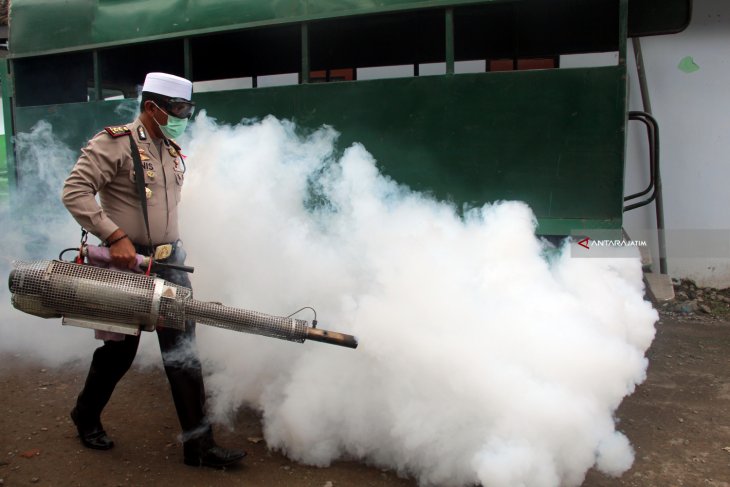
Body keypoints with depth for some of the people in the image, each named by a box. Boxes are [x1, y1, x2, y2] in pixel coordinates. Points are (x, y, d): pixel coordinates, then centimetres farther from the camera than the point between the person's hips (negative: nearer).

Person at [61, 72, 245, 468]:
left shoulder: (173, 154, 13)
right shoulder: (115, 143, -10)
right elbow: (74, 192, -17)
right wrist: (115, 236, -23)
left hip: (169, 261, 6)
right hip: (128, 262, -6)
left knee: (183, 350, 3)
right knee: (120, 350, 9)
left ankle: (198, 442, 9)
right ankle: (86, 416, 39)